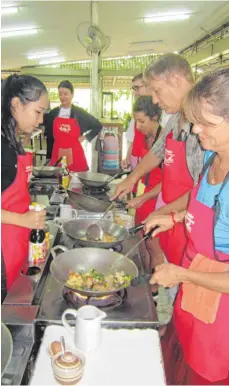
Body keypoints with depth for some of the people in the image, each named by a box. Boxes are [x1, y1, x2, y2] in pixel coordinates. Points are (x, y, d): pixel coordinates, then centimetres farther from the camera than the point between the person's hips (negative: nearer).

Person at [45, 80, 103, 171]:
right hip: (57, 155, 2)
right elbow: (49, 137, 10)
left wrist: (85, 137, -1)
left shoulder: (79, 113, 1)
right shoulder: (53, 113, 6)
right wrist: (49, 157, 8)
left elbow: (98, 126, 8)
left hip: (75, 156, -1)